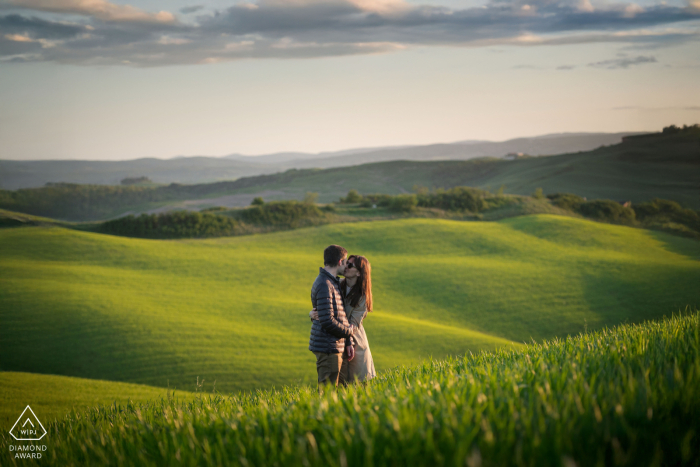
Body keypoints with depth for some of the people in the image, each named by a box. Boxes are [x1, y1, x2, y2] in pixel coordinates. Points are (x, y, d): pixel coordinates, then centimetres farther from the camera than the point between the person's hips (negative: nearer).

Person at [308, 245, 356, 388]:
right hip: (328, 347, -10)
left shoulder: (333, 283, 15)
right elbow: (327, 321, -22)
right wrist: (349, 331, -7)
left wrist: (348, 342, 13)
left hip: (335, 346, 10)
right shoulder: (324, 285, -17)